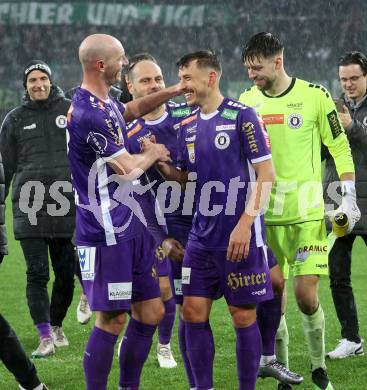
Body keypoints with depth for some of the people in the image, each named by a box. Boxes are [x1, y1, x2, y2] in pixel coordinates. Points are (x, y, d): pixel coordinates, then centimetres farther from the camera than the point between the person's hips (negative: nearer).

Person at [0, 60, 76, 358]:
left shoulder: (71, 109, 8)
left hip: (67, 204, 1)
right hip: (29, 206, -1)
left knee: (66, 273, 6)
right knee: (37, 273, -9)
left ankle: (56, 325, 28)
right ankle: (45, 337, -10)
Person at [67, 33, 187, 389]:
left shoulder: (106, 103, 11)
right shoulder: (88, 115, -21)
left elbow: (131, 110, 35)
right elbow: (127, 169, -18)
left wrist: (172, 92, 23)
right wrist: (154, 153, 2)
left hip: (130, 226, 10)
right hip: (106, 233, -10)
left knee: (151, 312, 12)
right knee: (112, 320, -5)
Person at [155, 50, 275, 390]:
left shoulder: (241, 116, -9)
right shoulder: (187, 126, 11)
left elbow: (266, 174, -11)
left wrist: (245, 224, -18)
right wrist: (160, 161, -1)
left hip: (239, 237, -6)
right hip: (202, 235, 6)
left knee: (243, 316, 0)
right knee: (193, 312, 3)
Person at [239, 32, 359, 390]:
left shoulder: (314, 97, -3)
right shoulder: (246, 101, 5)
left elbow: (340, 148, 3)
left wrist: (348, 196, -2)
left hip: (307, 214, -3)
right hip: (263, 216, 3)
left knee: (306, 295, -9)